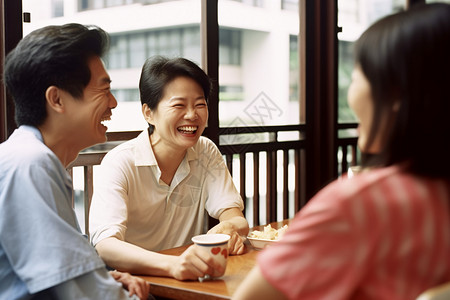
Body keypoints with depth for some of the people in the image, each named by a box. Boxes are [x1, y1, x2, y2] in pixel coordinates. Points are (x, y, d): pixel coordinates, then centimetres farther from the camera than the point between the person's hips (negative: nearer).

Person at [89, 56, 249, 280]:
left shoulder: (207, 153, 3)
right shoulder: (120, 163, -14)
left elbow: (236, 218, -3)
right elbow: (105, 246, -27)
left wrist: (230, 228, -29)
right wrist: (171, 265, -45)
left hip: (189, 279, 6)